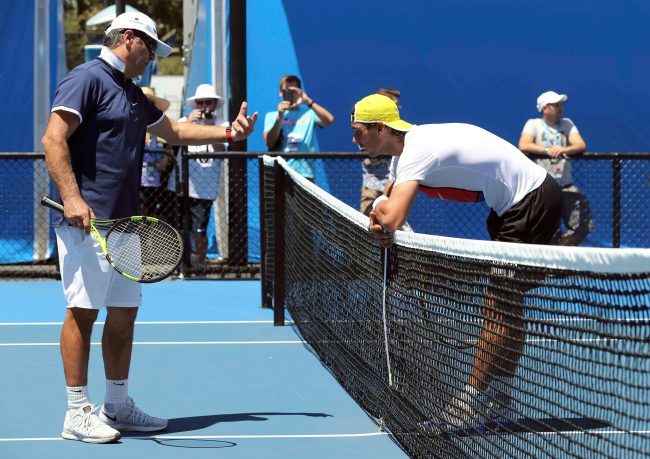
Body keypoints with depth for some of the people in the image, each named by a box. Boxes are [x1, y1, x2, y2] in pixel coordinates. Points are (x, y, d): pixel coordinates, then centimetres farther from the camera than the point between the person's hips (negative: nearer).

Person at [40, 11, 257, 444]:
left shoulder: (133, 95, 21)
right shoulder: (88, 78, -7)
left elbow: (174, 130, 35)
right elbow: (53, 138, -16)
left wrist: (227, 132, 25)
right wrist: (71, 198, -24)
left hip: (124, 224, 10)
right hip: (87, 222, -10)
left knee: (125, 312, 11)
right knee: (83, 311, -7)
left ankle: (118, 406, 20)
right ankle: (78, 412, -3)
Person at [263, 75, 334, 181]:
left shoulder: (309, 114, 9)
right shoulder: (272, 116, 14)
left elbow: (329, 120, -11)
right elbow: (269, 142, 0)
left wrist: (308, 102, -19)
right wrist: (280, 117, -10)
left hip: (304, 173, -1)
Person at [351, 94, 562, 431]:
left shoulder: (417, 152, -25)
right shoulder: (405, 149, 7)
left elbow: (390, 219, -34)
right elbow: (385, 205, 13)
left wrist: (380, 209, -9)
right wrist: (381, 219, -13)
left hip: (533, 200, -11)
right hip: (513, 205, 11)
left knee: (499, 309, -12)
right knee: (507, 307, 12)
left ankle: (471, 402, -12)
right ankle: (499, 397, 17)